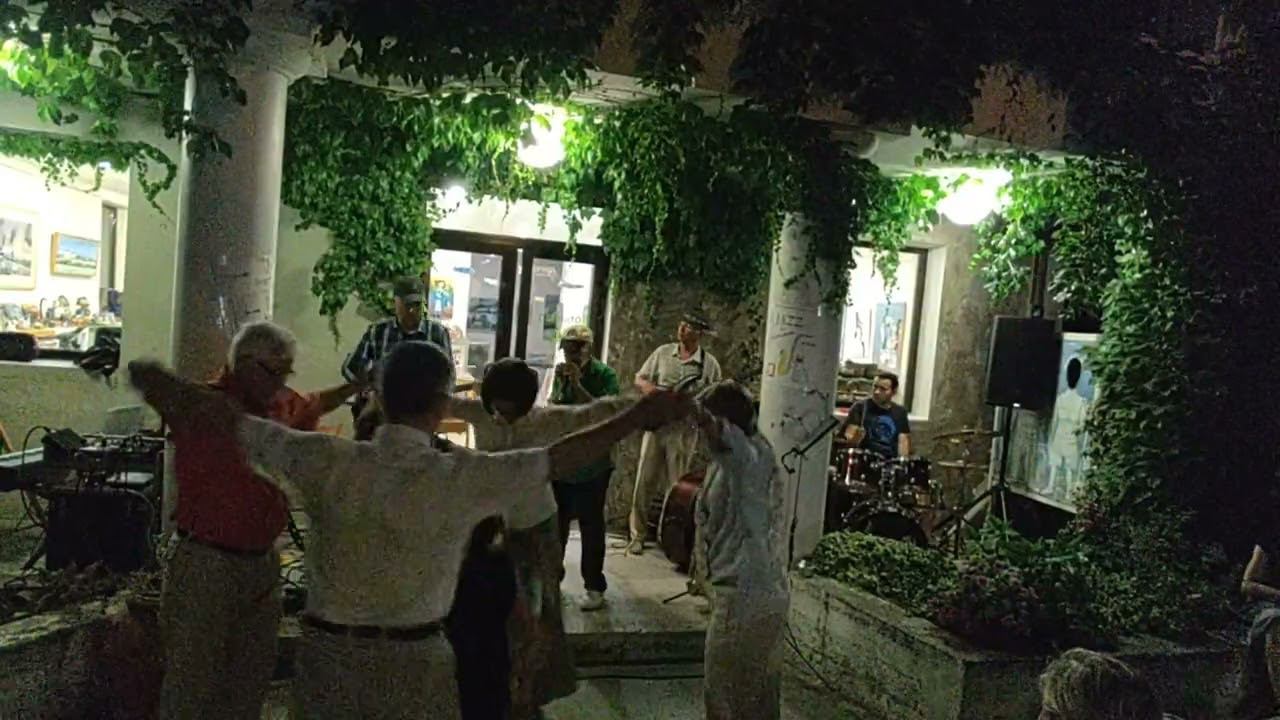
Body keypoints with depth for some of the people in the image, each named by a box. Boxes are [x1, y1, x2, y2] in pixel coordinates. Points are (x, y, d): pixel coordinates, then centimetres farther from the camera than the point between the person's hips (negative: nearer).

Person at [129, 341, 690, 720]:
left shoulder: (329, 461, -8)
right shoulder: (461, 477, -17)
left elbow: (227, 419, 2)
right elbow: (559, 458, -15)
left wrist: (159, 381, 17)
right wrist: (635, 419, -7)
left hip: (326, 649, 4)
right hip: (411, 659, -3)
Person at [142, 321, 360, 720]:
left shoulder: (283, 405, 4)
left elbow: (315, 404, 25)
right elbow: (145, 377, -26)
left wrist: (358, 385, 19)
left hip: (264, 562, 6)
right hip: (206, 564, -6)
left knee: (252, 678, 20)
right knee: (191, 680, 6)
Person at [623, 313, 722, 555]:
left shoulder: (709, 363, -3)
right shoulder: (663, 352, 4)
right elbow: (639, 378, 11)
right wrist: (647, 386, -10)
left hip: (683, 431, -2)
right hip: (655, 425, 2)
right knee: (644, 482, 3)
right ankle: (638, 534, 14)